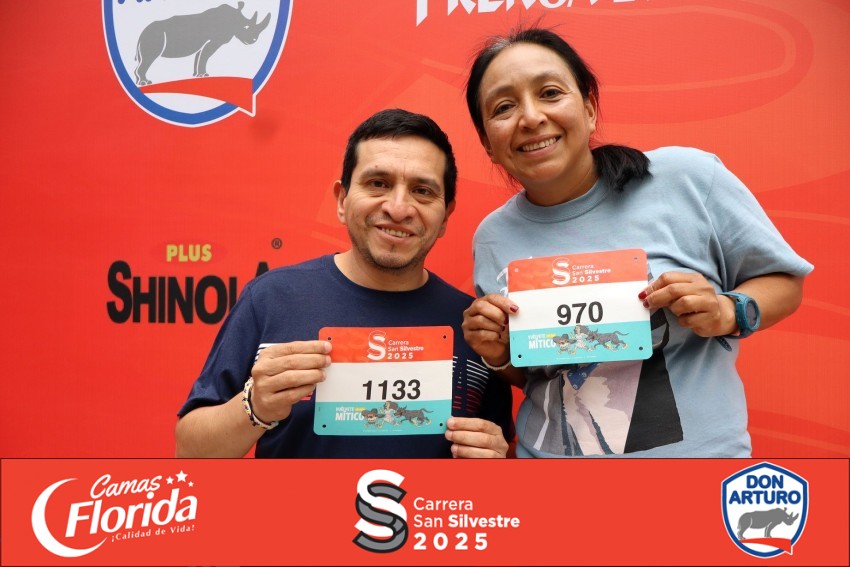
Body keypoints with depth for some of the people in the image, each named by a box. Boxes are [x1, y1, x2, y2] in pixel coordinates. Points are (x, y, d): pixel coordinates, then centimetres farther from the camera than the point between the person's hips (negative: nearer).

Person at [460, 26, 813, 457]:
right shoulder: (492, 238, -5)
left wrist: (728, 312, -20)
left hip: (697, 450, -2)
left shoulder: (687, 178, -14)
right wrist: (499, 356, -12)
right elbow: (526, 377, 8)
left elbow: (785, 281, -2)